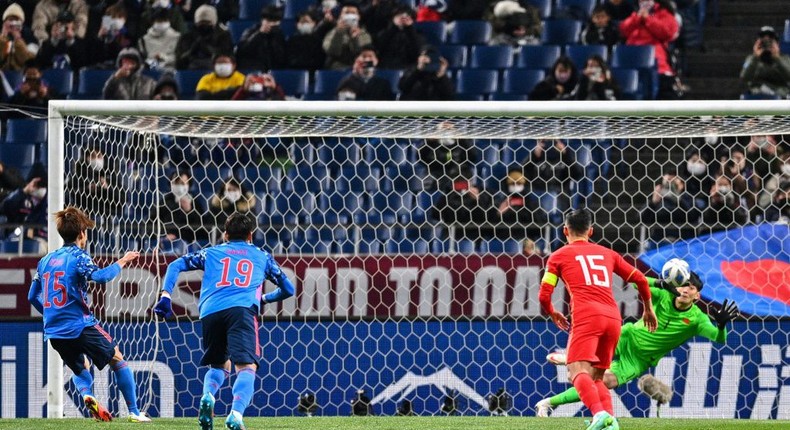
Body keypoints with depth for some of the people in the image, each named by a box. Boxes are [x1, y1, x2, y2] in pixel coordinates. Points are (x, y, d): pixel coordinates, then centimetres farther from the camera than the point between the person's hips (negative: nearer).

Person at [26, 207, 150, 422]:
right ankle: (134, 411, 5)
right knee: (117, 360, 10)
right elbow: (100, 276, -25)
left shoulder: (46, 260, 12)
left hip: (53, 331, 6)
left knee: (81, 367, 28)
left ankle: (86, 395, -5)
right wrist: (122, 262, -11)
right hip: (80, 326, -6)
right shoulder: (78, 257, -8)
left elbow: (32, 296, 17)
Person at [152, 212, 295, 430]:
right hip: (242, 310, -2)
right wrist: (265, 298, 53)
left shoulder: (211, 253, 30)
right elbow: (288, 289, 36)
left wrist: (165, 295, 14)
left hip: (210, 313, 3)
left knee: (220, 364, 23)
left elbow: (175, 265, 20)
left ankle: (207, 395, -9)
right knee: (246, 366, -14)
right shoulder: (262, 256, 29)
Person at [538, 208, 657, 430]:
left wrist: (553, 314, 31)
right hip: (613, 318, 5)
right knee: (596, 377, 16)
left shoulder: (559, 256, 16)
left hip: (586, 317, -5)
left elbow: (544, 296, 10)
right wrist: (648, 309, 40)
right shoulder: (607, 254, 26)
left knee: (578, 372, -16)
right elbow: (641, 280, 25)